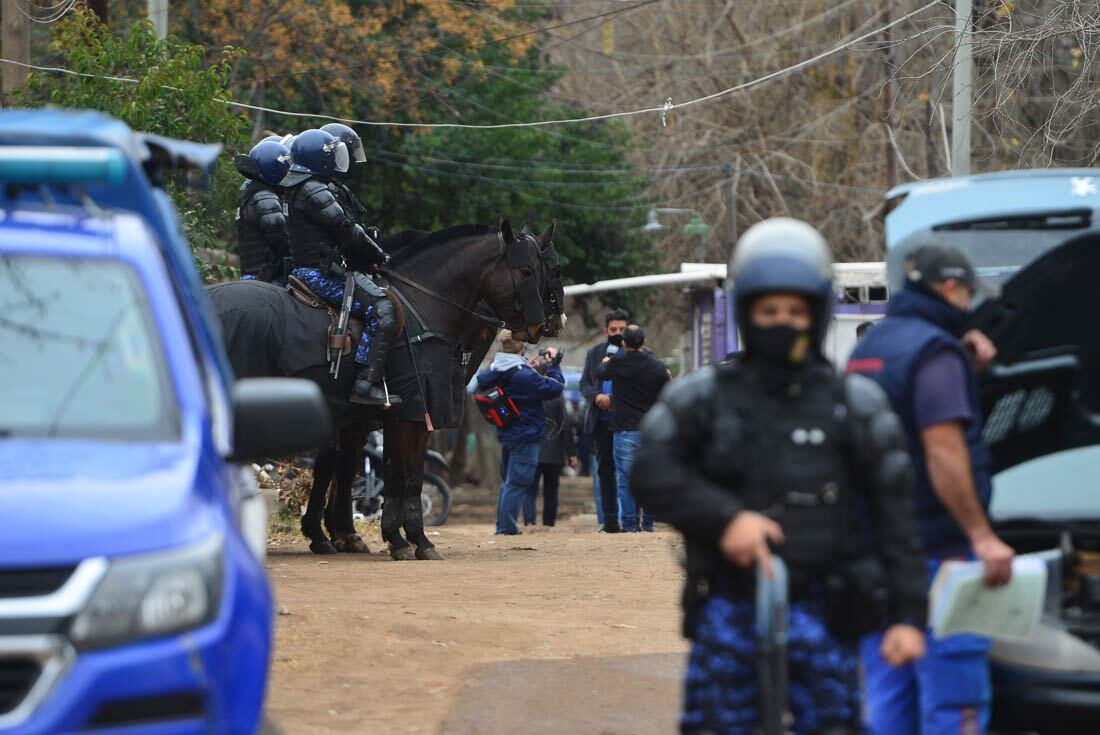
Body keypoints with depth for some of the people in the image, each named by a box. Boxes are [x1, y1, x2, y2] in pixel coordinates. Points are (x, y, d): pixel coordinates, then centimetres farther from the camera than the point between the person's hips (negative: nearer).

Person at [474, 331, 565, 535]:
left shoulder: (494, 372, 0)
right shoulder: (525, 375, -21)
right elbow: (556, 388, -16)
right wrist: (553, 366, 0)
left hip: (505, 435, 8)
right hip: (526, 436, -8)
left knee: (508, 482, 18)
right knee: (517, 484, -4)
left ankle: (502, 526, 21)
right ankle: (507, 527, -6)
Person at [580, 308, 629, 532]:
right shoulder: (594, 353, 13)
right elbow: (584, 383, 10)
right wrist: (596, 397, -12)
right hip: (602, 420, 4)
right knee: (605, 469, 6)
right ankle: (610, 520, 10)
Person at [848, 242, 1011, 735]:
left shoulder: (868, 347, 16)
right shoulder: (935, 350, -12)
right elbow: (943, 451, -20)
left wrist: (967, 366, 10)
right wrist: (982, 535, -20)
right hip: (935, 548, -9)